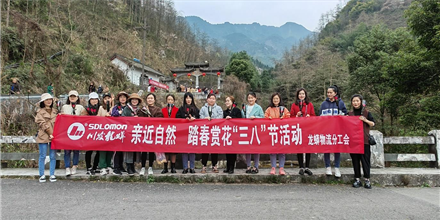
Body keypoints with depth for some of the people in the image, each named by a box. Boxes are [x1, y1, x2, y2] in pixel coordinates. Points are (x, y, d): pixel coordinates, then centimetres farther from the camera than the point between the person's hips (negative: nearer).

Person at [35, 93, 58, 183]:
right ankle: (42, 175, 10)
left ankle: (52, 175, 9)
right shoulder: (40, 112, 6)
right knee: (42, 156, 1)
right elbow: (42, 123, -3)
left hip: (54, 136, 3)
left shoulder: (55, 111, 16)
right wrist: (49, 133, -11)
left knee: (53, 156, 3)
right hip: (43, 136, -2)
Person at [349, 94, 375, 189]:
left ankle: (367, 180, 5)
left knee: (365, 159, -3)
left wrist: (365, 120, -13)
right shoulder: (350, 114, 12)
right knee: (355, 160, 5)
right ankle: (357, 179, 12)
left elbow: (373, 124, 3)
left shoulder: (366, 113, 5)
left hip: (364, 140, -2)